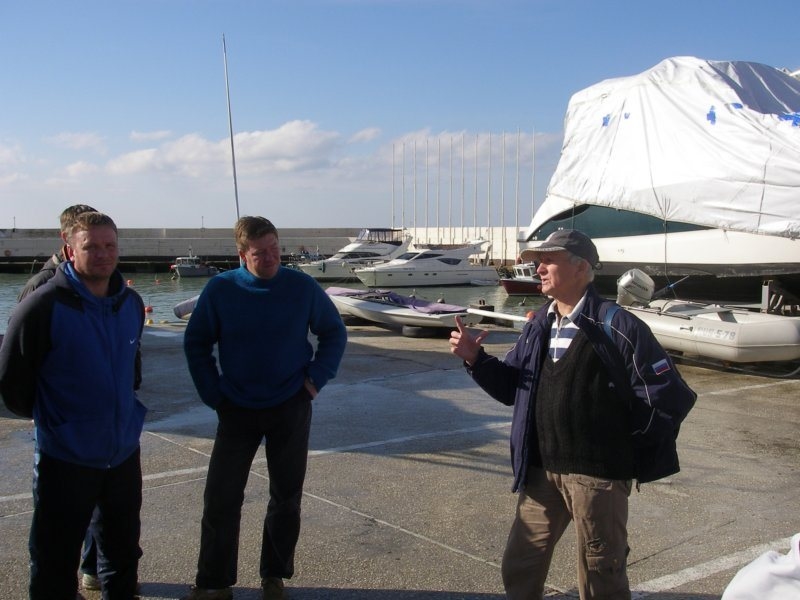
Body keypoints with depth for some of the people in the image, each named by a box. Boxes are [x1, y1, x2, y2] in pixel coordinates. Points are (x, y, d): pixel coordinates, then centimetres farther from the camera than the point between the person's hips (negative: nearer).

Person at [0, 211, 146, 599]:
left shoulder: (132, 304, 1)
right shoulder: (43, 306, -18)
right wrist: (43, 417, 2)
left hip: (125, 451, 6)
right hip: (65, 460, -5)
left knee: (123, 553, 21)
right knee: (55, 567, 7)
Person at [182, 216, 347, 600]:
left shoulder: (302, 287, -9)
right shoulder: (220, 289, -9)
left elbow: (335, 333, 5)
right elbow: (196, 343, 3)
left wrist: (316, 378, -5)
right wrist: (213, 394, -3)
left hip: (291, 409, 0)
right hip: (237, 410, 0)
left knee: (287, 497, 10)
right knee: (220, 498, 2)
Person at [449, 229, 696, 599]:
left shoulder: (618, 327, -14)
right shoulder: (538, 326, 8)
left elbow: (670, 399, -12)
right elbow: (510, 387, 14)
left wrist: (625, 449, -2)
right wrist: (475, 359, -4)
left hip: (597, 475, -6)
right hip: (541, 471, 6)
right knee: (518, 570, 15)